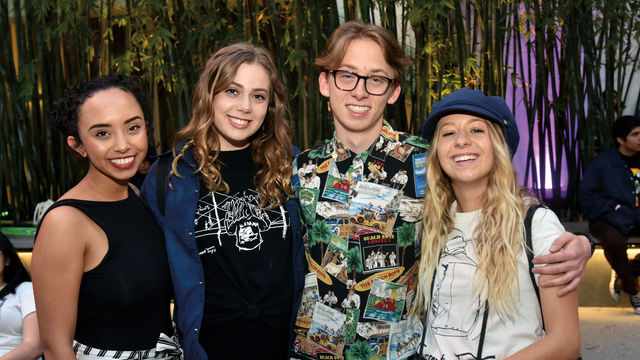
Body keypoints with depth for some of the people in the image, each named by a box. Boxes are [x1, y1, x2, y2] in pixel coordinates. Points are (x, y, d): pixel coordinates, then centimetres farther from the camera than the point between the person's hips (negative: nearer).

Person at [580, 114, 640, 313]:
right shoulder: (602, 162, -3)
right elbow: (587, 196, -3)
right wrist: (613, 208, -13)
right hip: (609, 220, -4)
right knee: (615, 242, -36)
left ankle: (623, 273, 2)